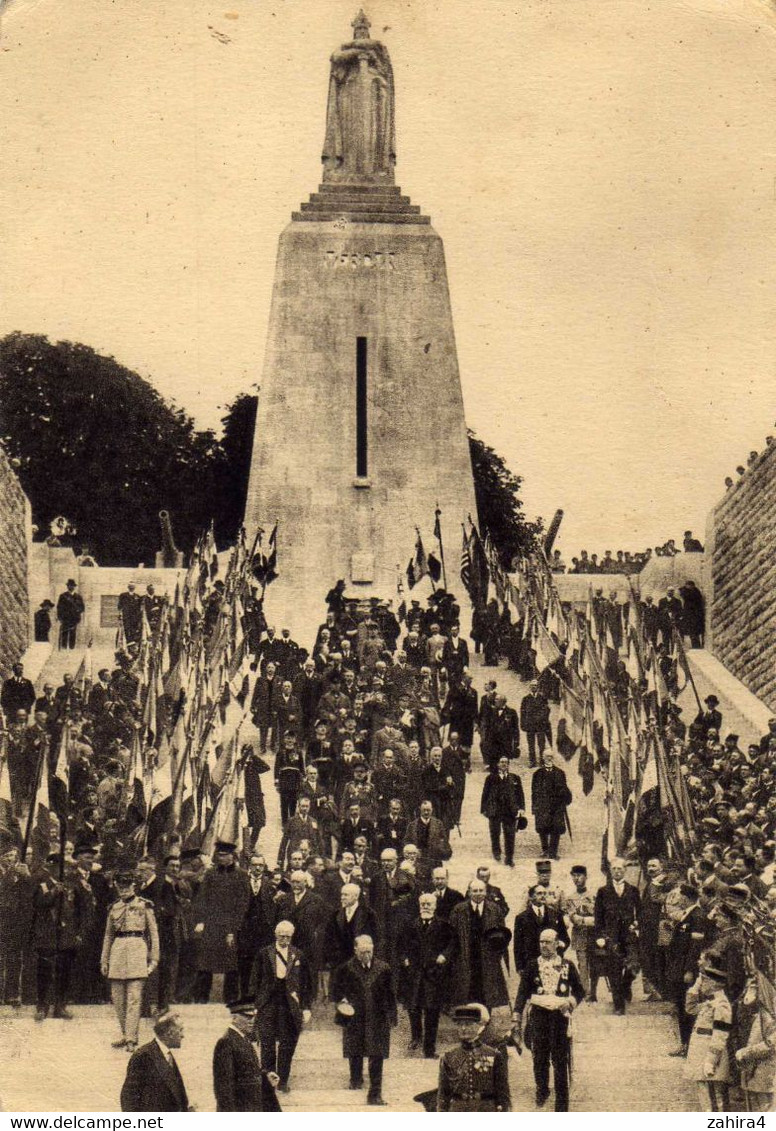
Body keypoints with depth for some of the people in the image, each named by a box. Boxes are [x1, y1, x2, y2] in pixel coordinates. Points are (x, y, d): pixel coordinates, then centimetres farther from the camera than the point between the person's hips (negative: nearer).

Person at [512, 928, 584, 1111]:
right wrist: (516, 1020, -2)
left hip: (560, 1016, -1)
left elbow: (579, 991, 13)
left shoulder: (567, 966, 5)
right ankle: (542, 1090, 32)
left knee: (561, 1060, -1)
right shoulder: (532, 966, 5)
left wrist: (569, 1003, -7)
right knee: (539, 1057, 5)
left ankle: (562, 1103, 6)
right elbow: (522, 994, 4)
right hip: (538, 1015, 1)